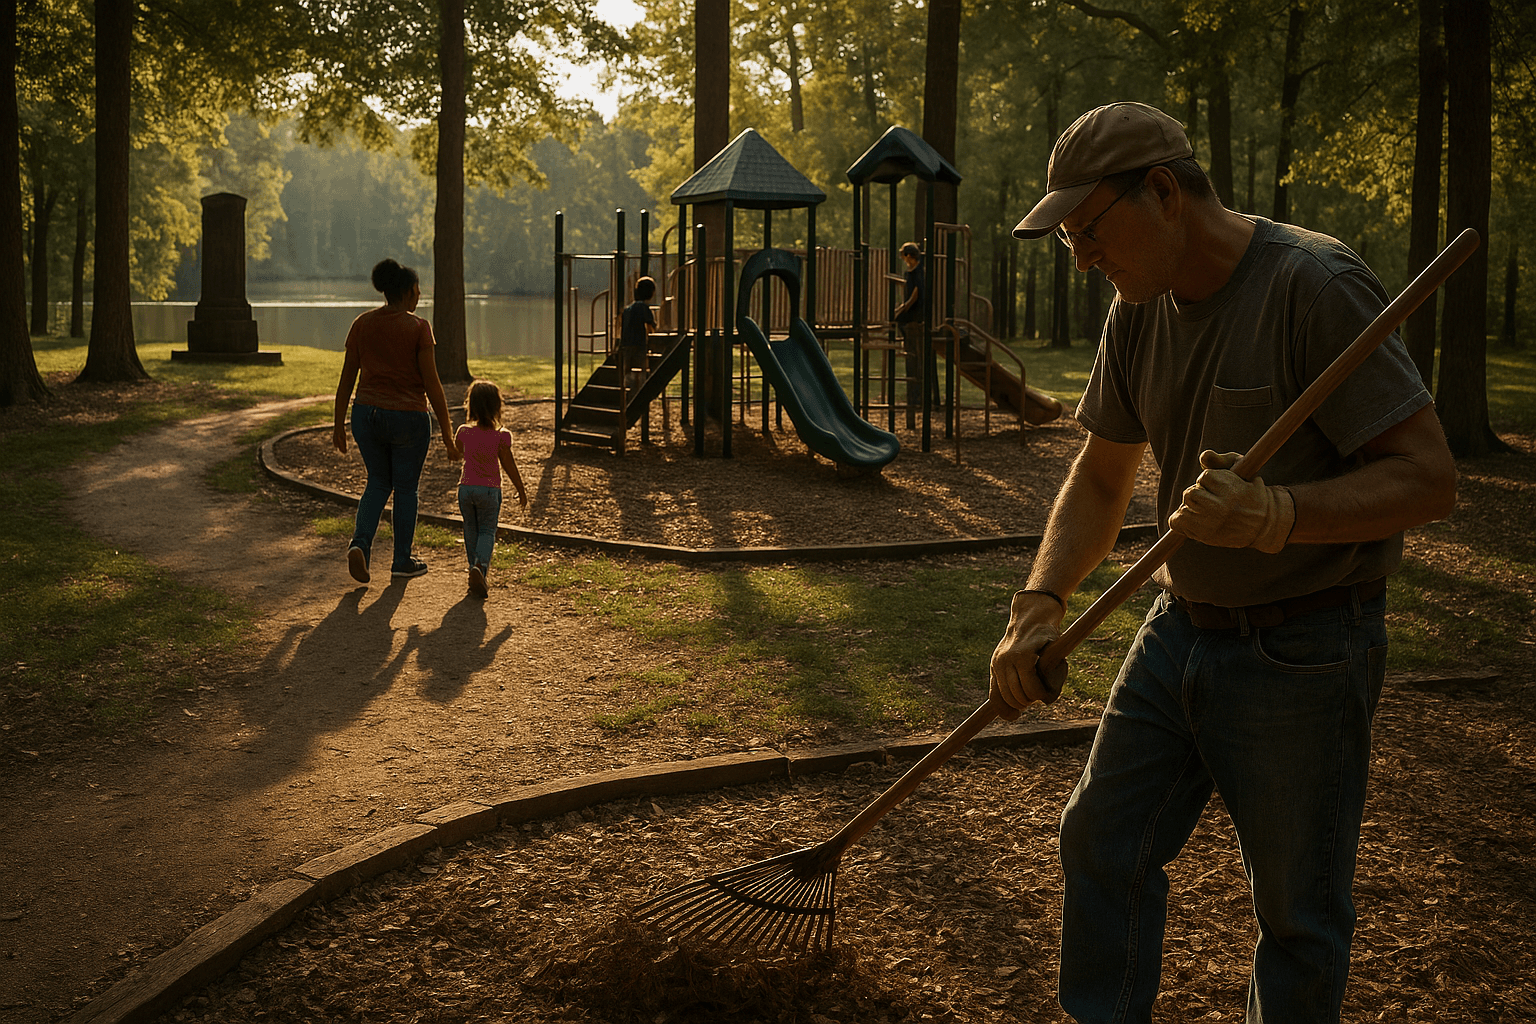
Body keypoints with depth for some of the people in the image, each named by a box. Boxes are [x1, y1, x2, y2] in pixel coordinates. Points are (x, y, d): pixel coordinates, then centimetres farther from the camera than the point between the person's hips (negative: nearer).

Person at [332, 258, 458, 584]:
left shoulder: (361, 324, 1)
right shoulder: (418, 328, -12)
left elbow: (346, 379, 4)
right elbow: (431, 383, -12)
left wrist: (339, 425, 12)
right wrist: (447, 432, -6)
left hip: (366, 416, 4)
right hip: (408, 418, -4)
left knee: (378, 483, 20)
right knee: (405, 488, 13)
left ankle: (360, 543, -1)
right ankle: (402, 561, 23)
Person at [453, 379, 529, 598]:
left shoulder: (464, 432, -6)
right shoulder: (500, 436, -13)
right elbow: (509, 466, -6)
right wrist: (521, 490, 7)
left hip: (466, 487, 2)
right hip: (490, 489, -2)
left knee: (471, 530, 17)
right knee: (487, 531, 5)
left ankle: (477, 567, 21)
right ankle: (480, 565, -20)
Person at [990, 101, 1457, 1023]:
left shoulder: (1315, 284, -21)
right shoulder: (1141, 311, 3)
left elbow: (1428, 476, -22)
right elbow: (1101, 478, 11)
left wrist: (1273, 516, -37)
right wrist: (1040, 606, -4)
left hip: (1301, 652, -7)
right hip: (1182, 628, 7)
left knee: (1298, 904, 7)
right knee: (1105, 842, 14)